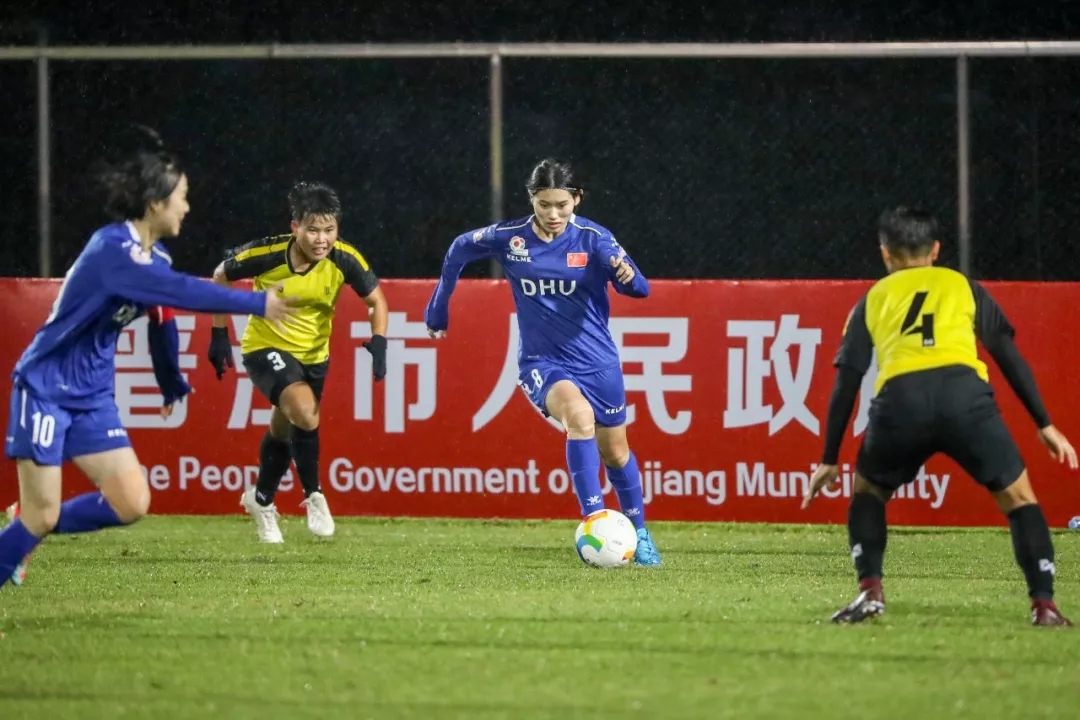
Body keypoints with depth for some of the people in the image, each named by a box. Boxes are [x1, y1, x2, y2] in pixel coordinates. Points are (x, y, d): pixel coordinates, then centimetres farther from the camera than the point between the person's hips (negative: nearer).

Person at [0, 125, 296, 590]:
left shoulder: (155, 256, 5)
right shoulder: (113, 249, -23)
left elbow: (162, 317, 22)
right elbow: (183, 292, -34)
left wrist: (172, 385, 31)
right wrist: (257, 304, -30)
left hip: (92, 398, 8)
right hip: (45, 389, -8)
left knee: (132, 504, -4)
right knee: (42, 516, -11)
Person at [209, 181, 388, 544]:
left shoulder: (344, 259, -20)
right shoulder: (267, 254, -26)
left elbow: (376, 300, -6)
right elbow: (221, 277, -7)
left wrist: (378, 343, -23)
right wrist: (219, 334, -7)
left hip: (313, 353, 4)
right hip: (266, 347, -4)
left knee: (283, 429, 18)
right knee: (306, 414, -27)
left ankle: (261, 501, 44)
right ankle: (314, 496, -8)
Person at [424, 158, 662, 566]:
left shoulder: (593, 239, -11)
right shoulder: (509, 238, -8)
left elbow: (639, 288, -19)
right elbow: (460, 249, 11)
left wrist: (628, 277, -43)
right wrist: (438, 306, 18)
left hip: (597, 361, 1)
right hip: (542, 361, -1)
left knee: (614, 452, 14)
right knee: (579, 414, -33)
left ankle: (639, 534, 38)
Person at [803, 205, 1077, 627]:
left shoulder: (873, 300, 29)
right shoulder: (964, 286, 28)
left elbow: (846, 383, 25)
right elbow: (1009, 357, 22)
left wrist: (830, 460, 29)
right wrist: (1044, 425, 24)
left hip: (899, 399, 1)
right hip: (965, 391, -1)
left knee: (868, 492, 27)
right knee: (1018, 496, 14)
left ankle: (870, 592, 9)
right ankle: (1044, 605, 1)